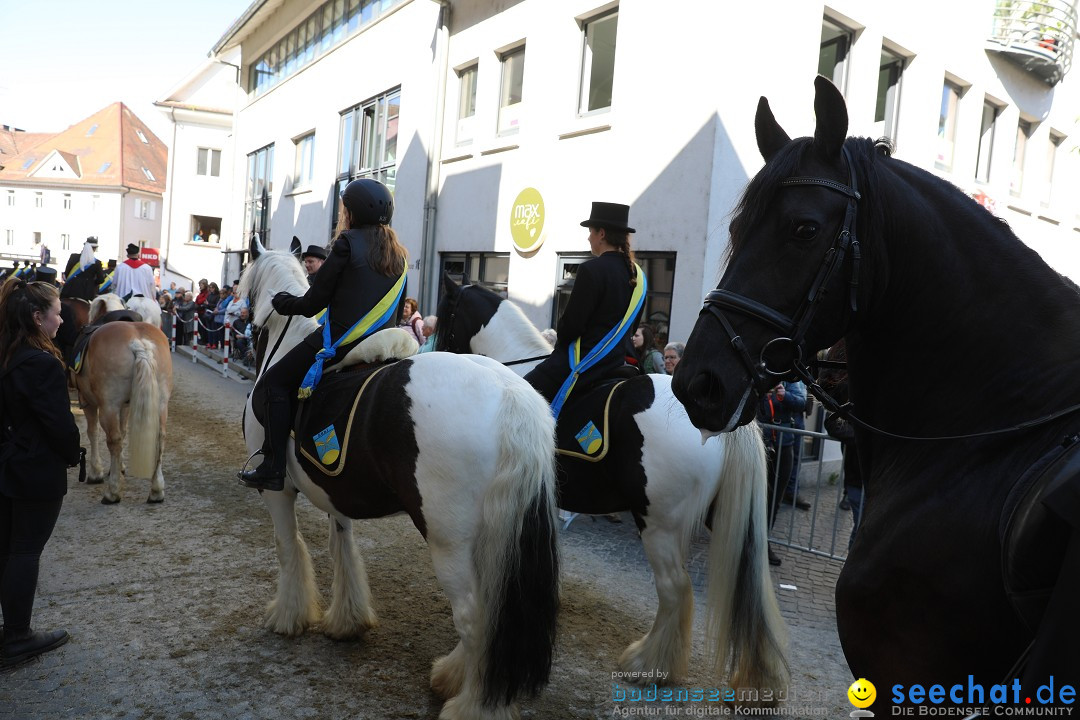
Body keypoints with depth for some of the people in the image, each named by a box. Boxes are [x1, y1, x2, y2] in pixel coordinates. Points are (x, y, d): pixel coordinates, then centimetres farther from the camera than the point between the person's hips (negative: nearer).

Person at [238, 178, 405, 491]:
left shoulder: (348, 242, -7)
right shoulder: (399, 254, 13)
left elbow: (314, 302, -4)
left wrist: (283, 302, 13)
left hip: (342, 341, -8)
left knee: (275, 382, 6)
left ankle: (273, 467, 0)